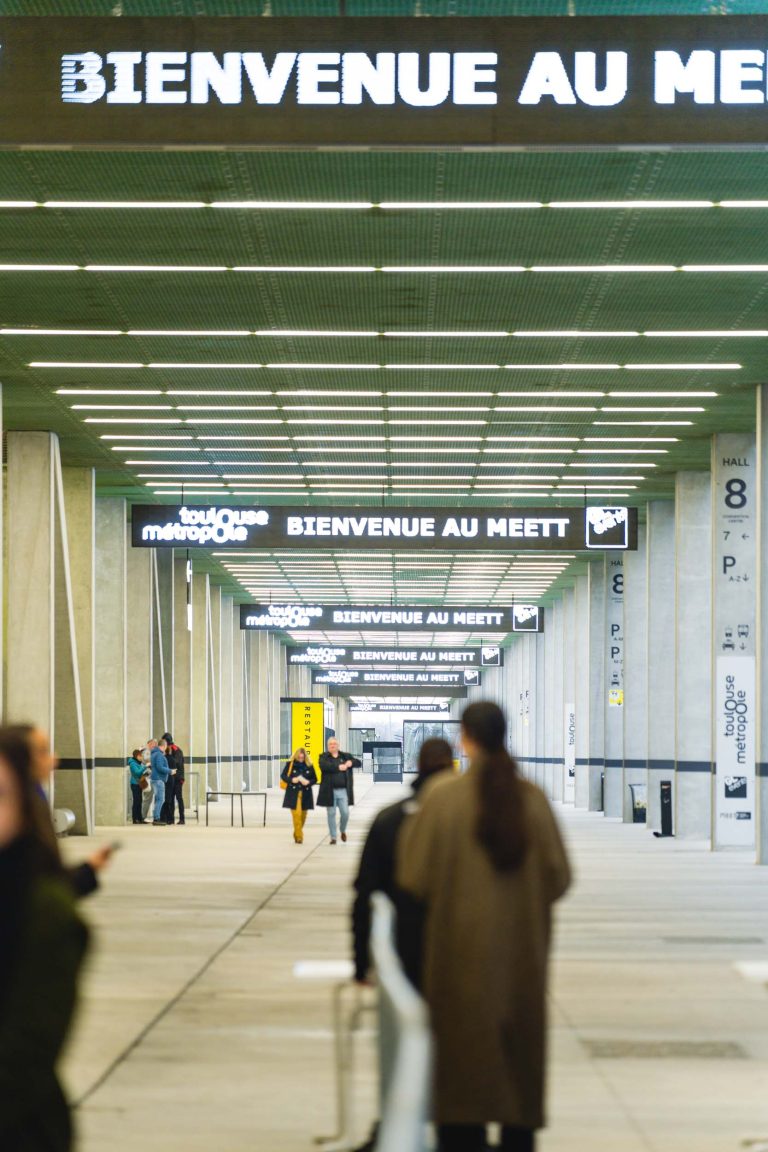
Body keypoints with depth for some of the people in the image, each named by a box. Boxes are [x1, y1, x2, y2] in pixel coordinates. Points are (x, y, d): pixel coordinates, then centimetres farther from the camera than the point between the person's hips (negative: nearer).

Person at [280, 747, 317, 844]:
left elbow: (314, 779, 11)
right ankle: (299, 836, -9)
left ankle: (296, 834, 27)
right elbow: (283, 776, 3)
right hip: (293, 793, -3)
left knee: (303, 815, 9)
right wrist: (292, 780, -15)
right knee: (296, 814, -13)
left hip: (305, 793, 3)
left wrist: (308, 782, -11)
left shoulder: (309, 766, 7)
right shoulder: (290, 764, 1)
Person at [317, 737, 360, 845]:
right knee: (331, 814, 3)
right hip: (330, 790, -1)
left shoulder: (345, 756, 12)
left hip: (343, 790, 1)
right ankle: (333, 837, 12)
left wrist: (351, 762, -12)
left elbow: (358, 763, 10)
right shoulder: (324, 757, 3)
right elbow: (323, 765, -18)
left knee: (345, 813, -2)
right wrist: (338, 767, -22)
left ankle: (343, 831, 26)